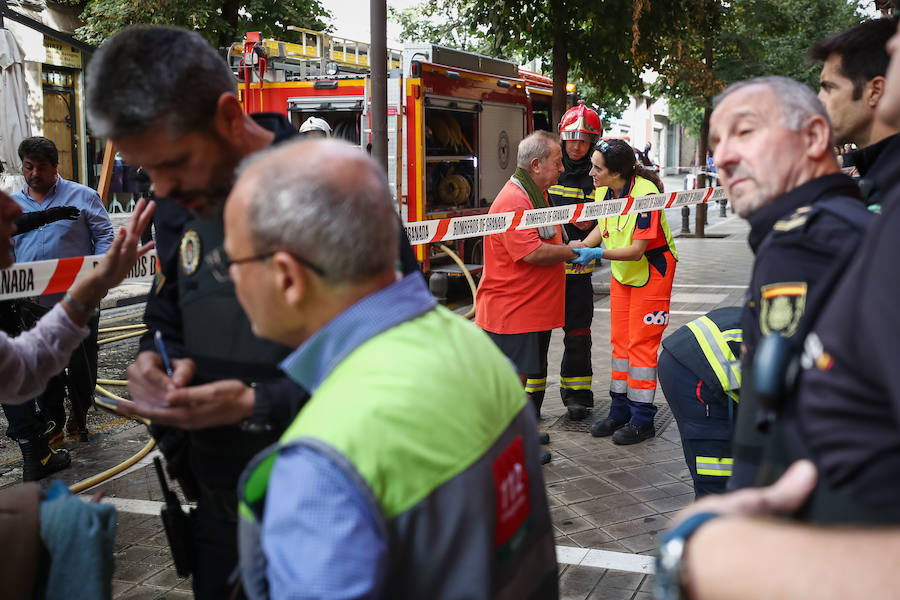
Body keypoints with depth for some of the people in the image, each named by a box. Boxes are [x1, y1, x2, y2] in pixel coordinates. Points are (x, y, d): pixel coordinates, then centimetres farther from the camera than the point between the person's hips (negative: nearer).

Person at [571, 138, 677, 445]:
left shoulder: (645, 194, -28)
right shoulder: (603, 190, -6)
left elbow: (638, 249, -29)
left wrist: (597, 253, -35)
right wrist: (581, 246, -5)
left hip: (652, 270, -7)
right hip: (621, 271, 8)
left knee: (641, 343, -4)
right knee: (620, 340, 11)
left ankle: (642, 420, 6)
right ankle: (620, 411, 22)